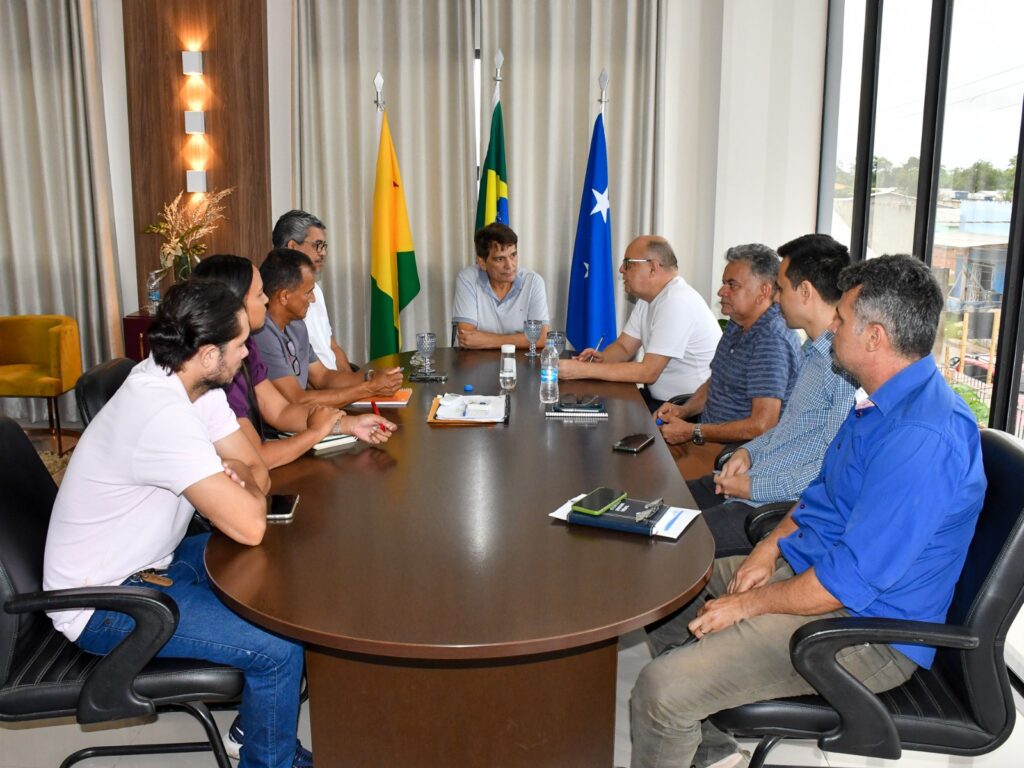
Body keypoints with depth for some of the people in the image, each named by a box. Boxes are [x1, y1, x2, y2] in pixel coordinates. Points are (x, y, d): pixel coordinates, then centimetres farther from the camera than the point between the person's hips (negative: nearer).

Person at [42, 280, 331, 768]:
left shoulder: (196, 386, -3)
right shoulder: (165, 416, -32)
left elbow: (256, 469, 4)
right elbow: (249, 526, -32)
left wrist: (237, 481, -19)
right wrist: (247, 489, -11)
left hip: (146, 561, 10)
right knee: (280, 650, -18)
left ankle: (257, 716, 27)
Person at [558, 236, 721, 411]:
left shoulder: (677, 302, -23)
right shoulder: (648, 298, 9)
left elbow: (648, 372, -25)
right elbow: (624, 347, 13)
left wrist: (584, 370, -24)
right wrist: (602, 357, -11)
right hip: (658, 396, 9)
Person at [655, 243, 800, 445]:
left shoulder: (772, 341, -21)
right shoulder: (737, 325, 11)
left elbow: (762, 426, -26)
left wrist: (692, 432, -20)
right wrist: (683, 410, 3)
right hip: (712, 436, 9)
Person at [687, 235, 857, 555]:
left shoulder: (845, 364, -21)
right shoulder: (812, 349, 13)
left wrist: (755, 487, -17)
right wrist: (749, 451, 7)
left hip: (782, 505, -10)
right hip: (754, 478, 10)